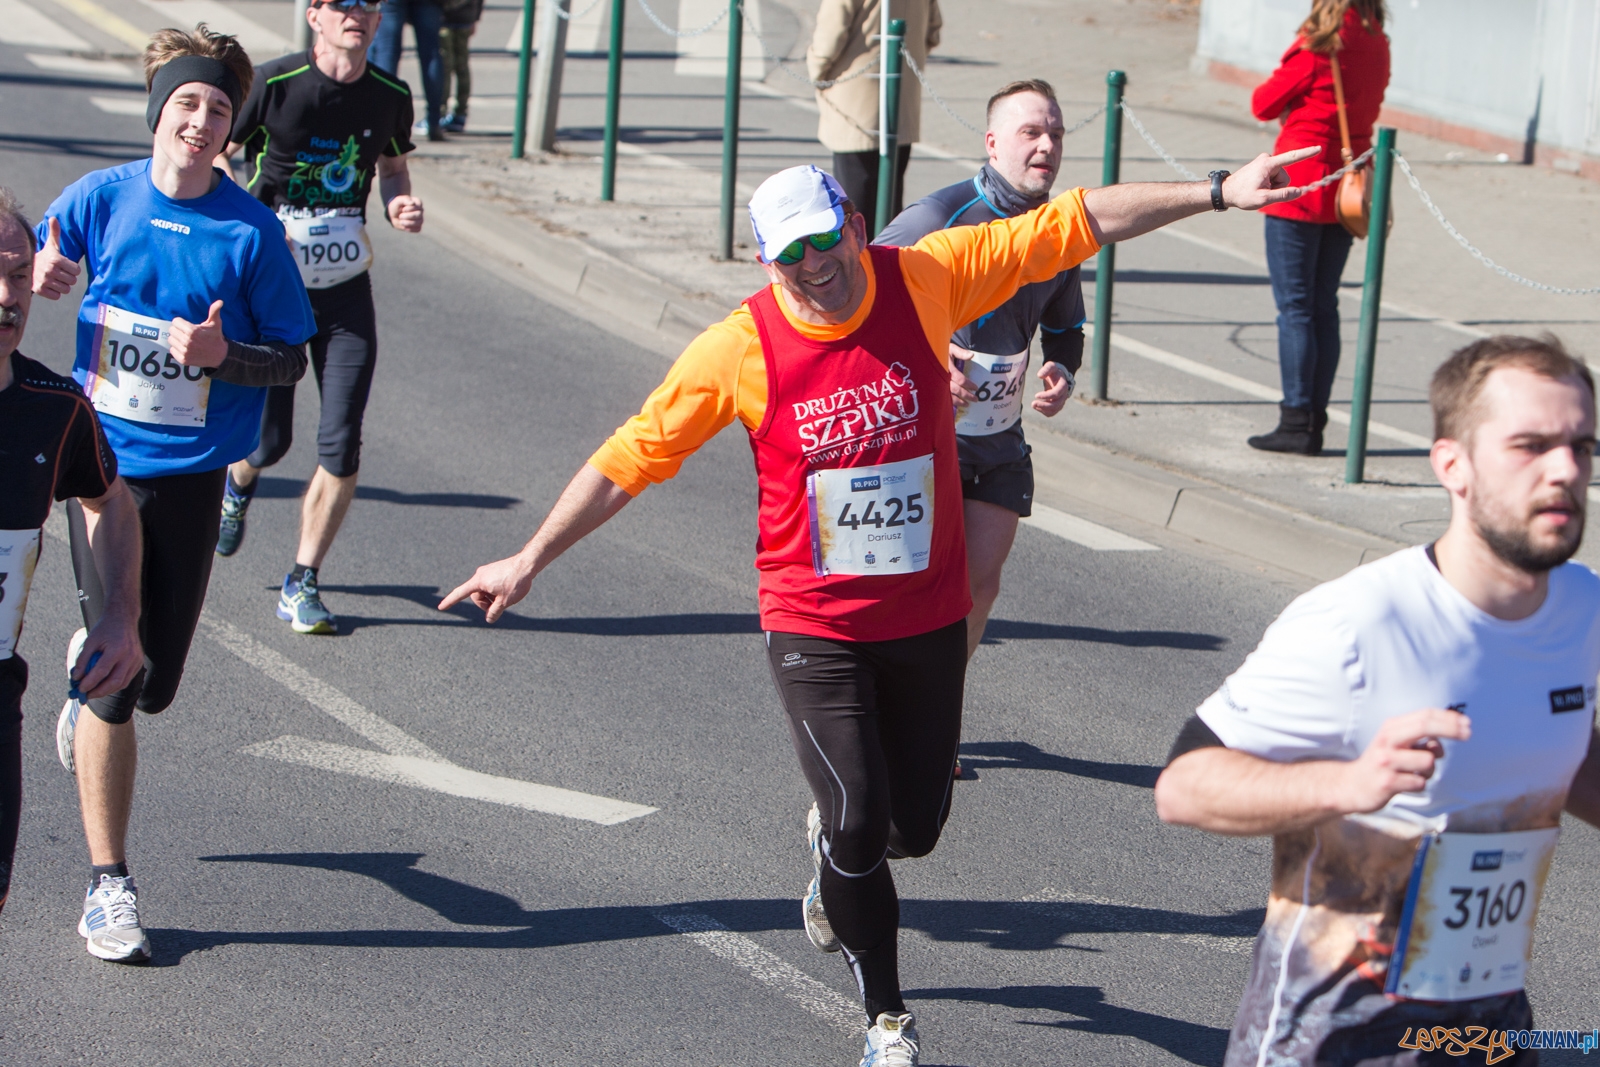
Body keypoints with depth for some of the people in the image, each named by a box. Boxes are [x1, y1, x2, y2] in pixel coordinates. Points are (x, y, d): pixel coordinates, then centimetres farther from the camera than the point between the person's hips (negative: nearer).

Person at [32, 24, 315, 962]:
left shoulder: (251, 230, -5)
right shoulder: (100, 199, -2)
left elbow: (294, 359, 1)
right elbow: (31, 275, 14)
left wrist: (224, 354, -19)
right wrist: (41, 277, -10)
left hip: (194, 472, 1)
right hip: (104, 464, -1)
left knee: (156, 682, 8)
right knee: (116, 680, -7)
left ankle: (93, 673, 46)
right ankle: (109, 884, 3)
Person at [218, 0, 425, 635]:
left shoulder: (390, 98, 0)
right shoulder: (271, 86, -12)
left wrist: (399, 205, -4)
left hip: (345, 293, 3)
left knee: (341, 444, -7)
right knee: (269, 441, 3)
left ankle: (302, 584, 7)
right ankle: (236, 485, 42)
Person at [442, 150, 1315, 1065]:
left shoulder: (925, 278, -9)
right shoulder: (739, 348, -12)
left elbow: (1075, 224, -6)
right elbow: (631, 456, -4)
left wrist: (1215, 194, -8)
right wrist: (531, 559, -4)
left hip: (929, 618, 2)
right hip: (815, 627, -2)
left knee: (914, 827, 8)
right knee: (859, 821, -10)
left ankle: (835, 852, 47)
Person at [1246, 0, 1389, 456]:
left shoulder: (1316, 45, -16)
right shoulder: (1376, 42, 5)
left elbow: (1264, 105, -8)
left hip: (1301, 184, -7)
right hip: (1348, 190, 7)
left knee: (1294, 306, -2)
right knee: (1324, 306, 11)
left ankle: (1297, 421, -2)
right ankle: (1315, 420, 13)